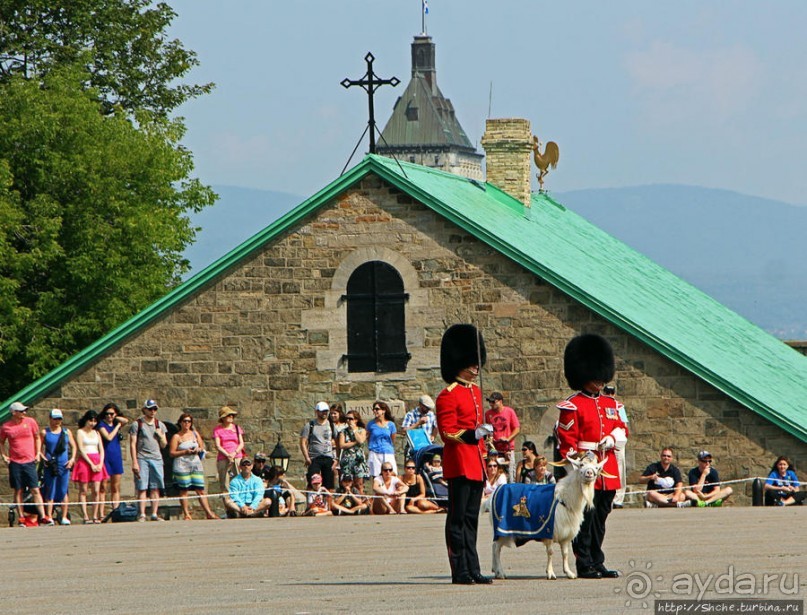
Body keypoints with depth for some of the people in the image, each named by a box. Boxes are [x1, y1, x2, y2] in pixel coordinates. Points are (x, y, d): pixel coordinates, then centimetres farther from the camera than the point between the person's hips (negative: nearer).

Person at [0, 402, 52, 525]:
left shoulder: (30, 422, 2)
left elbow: (37, 437, 14)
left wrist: (38, 453, 5)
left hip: (29, 461, 0)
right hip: (14, 463, 0)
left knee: (35, 490, -5)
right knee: (18, 491, 3)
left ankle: (43, 517, -6)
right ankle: (21, 518, 8)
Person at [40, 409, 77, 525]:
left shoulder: (66, 432, 10)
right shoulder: (44, 432, 2)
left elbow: (73, 446, 15)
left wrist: (72, 459, 1)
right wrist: (44, 459, -10)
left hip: (64, 464, 2)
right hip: (50, 466, -2)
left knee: (64, 491, 3)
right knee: (50, 491, -4)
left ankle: (64, 517, 8)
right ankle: (49, 517, -2)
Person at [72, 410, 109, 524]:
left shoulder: (96, 433, 17)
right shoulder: (80, 432, 2)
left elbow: (101, 450, 14)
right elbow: (81, 450, -6)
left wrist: (100, 464, -2)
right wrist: (91, 464, -11)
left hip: (97, 463, 4)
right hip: (84, 461, -4)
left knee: (96, 491, -3)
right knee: (83, 491, -5)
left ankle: (95, 516, 0)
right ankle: (86, 517, -8)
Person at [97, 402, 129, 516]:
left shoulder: (117, 424, 12)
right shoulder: (102, 424, -1)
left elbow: (125, 420, -9)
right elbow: (109, 437, -13)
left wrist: (115, 418, 0)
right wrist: (117, 426, -4)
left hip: (117, 457, 5)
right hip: (105, 457, -5)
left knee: (116, 488, 5)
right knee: (103, 488, -6)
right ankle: (101, 514, -8)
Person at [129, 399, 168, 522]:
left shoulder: (160, 425, 16)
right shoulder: (137, 424, 3)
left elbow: (164, 445, 18)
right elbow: (132, 444, -2)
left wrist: (161, 436, -3)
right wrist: (134, 462, -10)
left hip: (157, 459, 4)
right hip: (142, 459, -4)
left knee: (155, 488, 1)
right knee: (142, 488, -7)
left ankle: (154, 514, 4)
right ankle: (142, 514, -6)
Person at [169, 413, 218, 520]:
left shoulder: (195, 434, 15)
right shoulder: (176, 437, 1)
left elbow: (202, 446, 23)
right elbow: (171, 453, -4)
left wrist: (198, 449, 0)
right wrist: (185, 452, -14)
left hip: (196, 464, 4)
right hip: (182, 466, -4)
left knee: (201, 490, 0)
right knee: (183, 490, -4)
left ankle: (208, 513, -1)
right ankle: (186, 514, 0)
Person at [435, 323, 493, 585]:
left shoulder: (475, 392, 16)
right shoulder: (448, 396, -11)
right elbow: (448, 433, -14)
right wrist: (473, 435, -26)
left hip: (475, 465, 9)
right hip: (459, 463, -9)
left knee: (471, 518, 10)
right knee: (458, 518, -5)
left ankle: (473, 570, 13)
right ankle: (460, 571, -3)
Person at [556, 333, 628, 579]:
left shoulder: (611, 404, 16)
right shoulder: (572, 406, -5)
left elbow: (622, 430, 20)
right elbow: (567, 441, -8)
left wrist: (613, 438, -3)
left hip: (608, 472, 7)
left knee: (600, 519, 10)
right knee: (585, 519, -5)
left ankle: (597, 563, 15)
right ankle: (585, 565, -2)